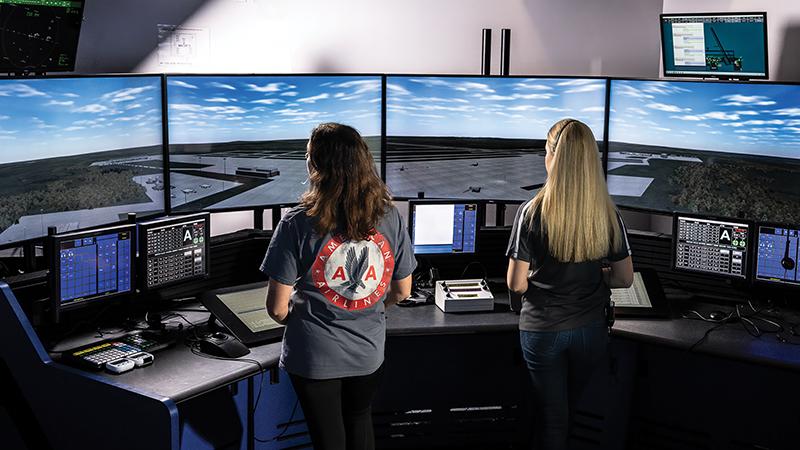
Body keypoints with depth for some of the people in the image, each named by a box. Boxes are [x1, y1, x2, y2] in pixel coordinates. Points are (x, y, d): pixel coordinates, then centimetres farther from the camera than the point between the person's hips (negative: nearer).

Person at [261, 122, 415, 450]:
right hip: (369, 352, 3)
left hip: (315, 357, -3)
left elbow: (277, 308, -16)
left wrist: (298, 319, 7)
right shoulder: (390, 218, -9)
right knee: (359, 420, 29)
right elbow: (402, 291, 2)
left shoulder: (297, 224, -20)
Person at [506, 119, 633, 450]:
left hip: (543, 330, -3)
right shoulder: (608, 213, -7)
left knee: (552, 415, 12)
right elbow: (625, 278, 0)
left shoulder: (532, 212, -17)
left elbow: (516, 284, -14)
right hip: (590, 329, 3)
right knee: (583, 414, 22)